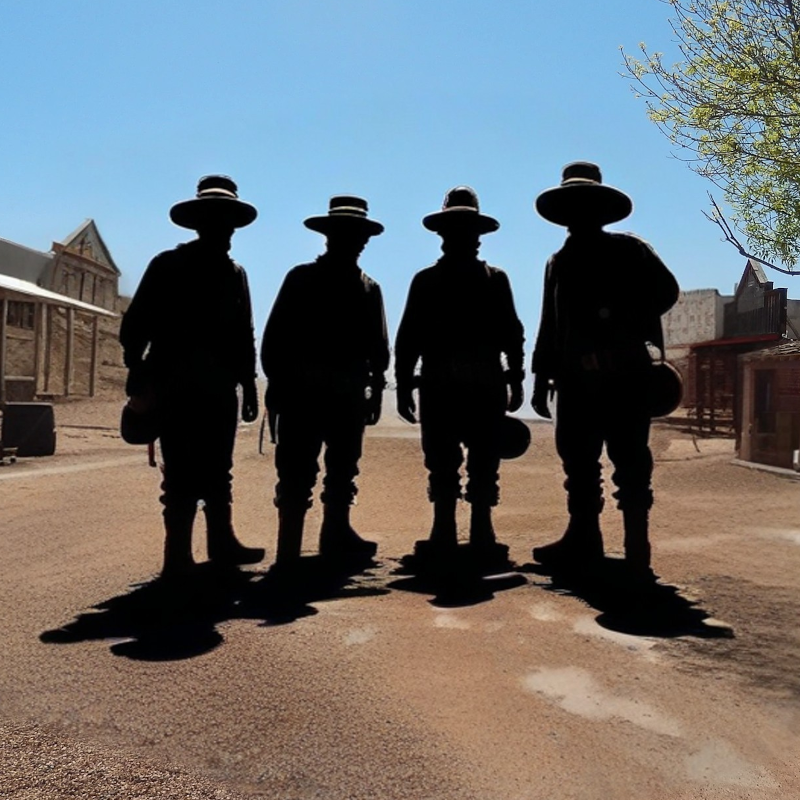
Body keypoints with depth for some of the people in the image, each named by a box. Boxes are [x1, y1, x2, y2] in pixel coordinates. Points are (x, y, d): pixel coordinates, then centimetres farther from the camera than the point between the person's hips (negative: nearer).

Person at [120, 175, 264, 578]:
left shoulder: (235, 273, 13)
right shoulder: (167, 265, 2)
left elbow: (243, 336, 12)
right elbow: (135, 325, -2)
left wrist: (248, 385, 8)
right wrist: (139, 376, -10)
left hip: (219, 390, 4)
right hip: (176, 389, -4)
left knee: (216, 472, 12)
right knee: (183, 475, -4)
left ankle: (221, 542, 22)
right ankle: (178, 555, 3)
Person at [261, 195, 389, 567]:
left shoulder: (368, 288, 12)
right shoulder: (301, 279, 4)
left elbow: (378, 347, 10)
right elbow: (275, 336, -1)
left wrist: (375, 390, 4)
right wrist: (277, 385, -7)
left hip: (350, 396, 4)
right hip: (302, 393, -3)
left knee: (343, 471, 13)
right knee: (296, 474, -3)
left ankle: (337, 536, 27)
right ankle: (289, 550, 0)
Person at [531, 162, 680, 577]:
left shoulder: (629, 250, 6)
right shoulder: (558, 262, 18)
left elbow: (665, 291, -3)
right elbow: (549, 325, 15)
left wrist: (623, 326, -15)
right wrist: (542, 377, 9)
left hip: (624, 375, -4)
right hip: (576, 379, 5)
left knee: (629, 460, -1)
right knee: (577, 460, 5)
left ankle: (636, 544, 6)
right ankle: (582, 538, 14)